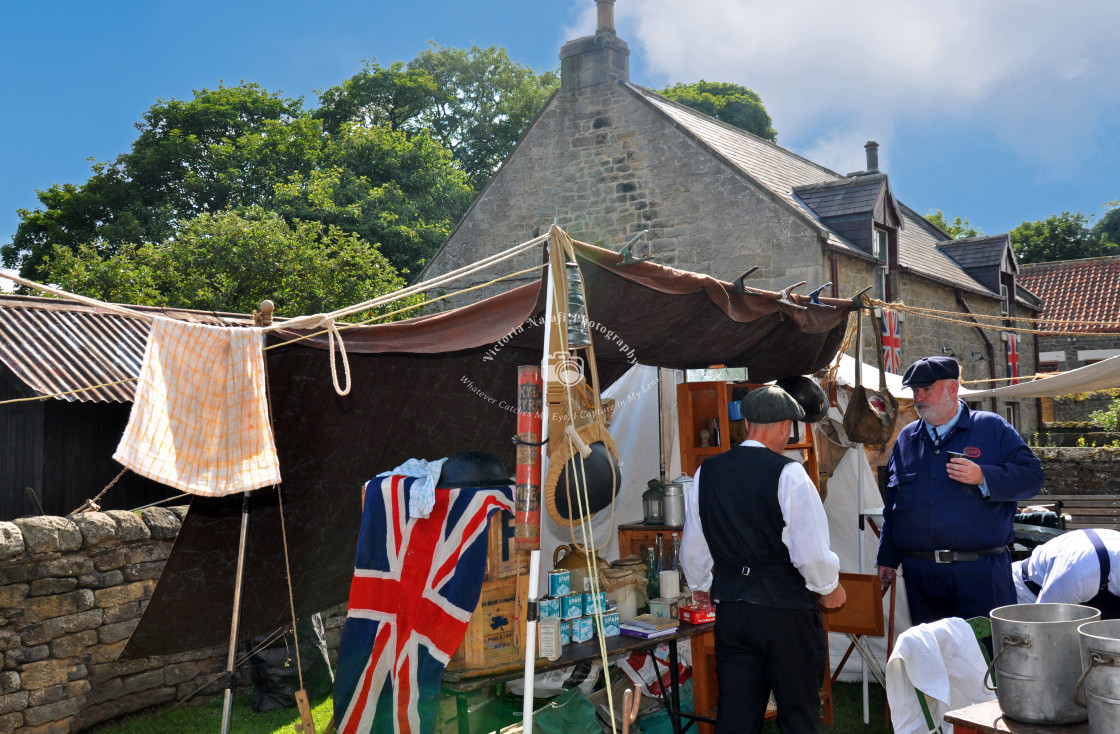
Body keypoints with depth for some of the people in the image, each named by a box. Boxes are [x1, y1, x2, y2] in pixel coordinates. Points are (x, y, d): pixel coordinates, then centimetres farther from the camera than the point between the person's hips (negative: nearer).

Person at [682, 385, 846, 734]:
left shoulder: (707, 472, 2)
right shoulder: (788, 473, -14)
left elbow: (692, 548, 10)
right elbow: (811, 551, -16)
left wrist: (701, 585, 28)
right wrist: (829, 587, 3)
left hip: (730, 607, 5)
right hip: (786, 608, -5)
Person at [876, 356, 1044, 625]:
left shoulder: (992, 428, 3)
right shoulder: (906, 438, 15)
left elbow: (1031, 475, -3)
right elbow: (893, 504, 19)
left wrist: (983, 477, -18)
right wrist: (887, 558, 16)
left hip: (981, 572, -4)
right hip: (920, 575, 4)